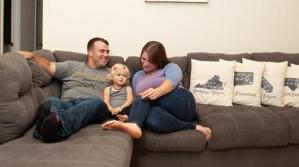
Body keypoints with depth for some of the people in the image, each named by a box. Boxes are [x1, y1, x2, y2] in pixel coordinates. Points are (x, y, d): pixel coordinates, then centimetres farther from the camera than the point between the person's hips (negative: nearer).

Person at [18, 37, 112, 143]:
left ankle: (59, 124, -62)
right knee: (50, 102, -33)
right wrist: (32, 56, 5)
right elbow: (49, 66, 22)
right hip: (67, 103, 1)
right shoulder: (72, 66, 27)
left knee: (97, 102, -37)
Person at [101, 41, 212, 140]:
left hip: (182, 104, -3)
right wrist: (130, 114, -3)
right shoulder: (137, 76, 27)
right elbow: (138, 100, 21)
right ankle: (192, 127, -32)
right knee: (151, 118, -34)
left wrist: (157, 92, -36)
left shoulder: (170, 67, 12)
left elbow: (172, 81, -13)